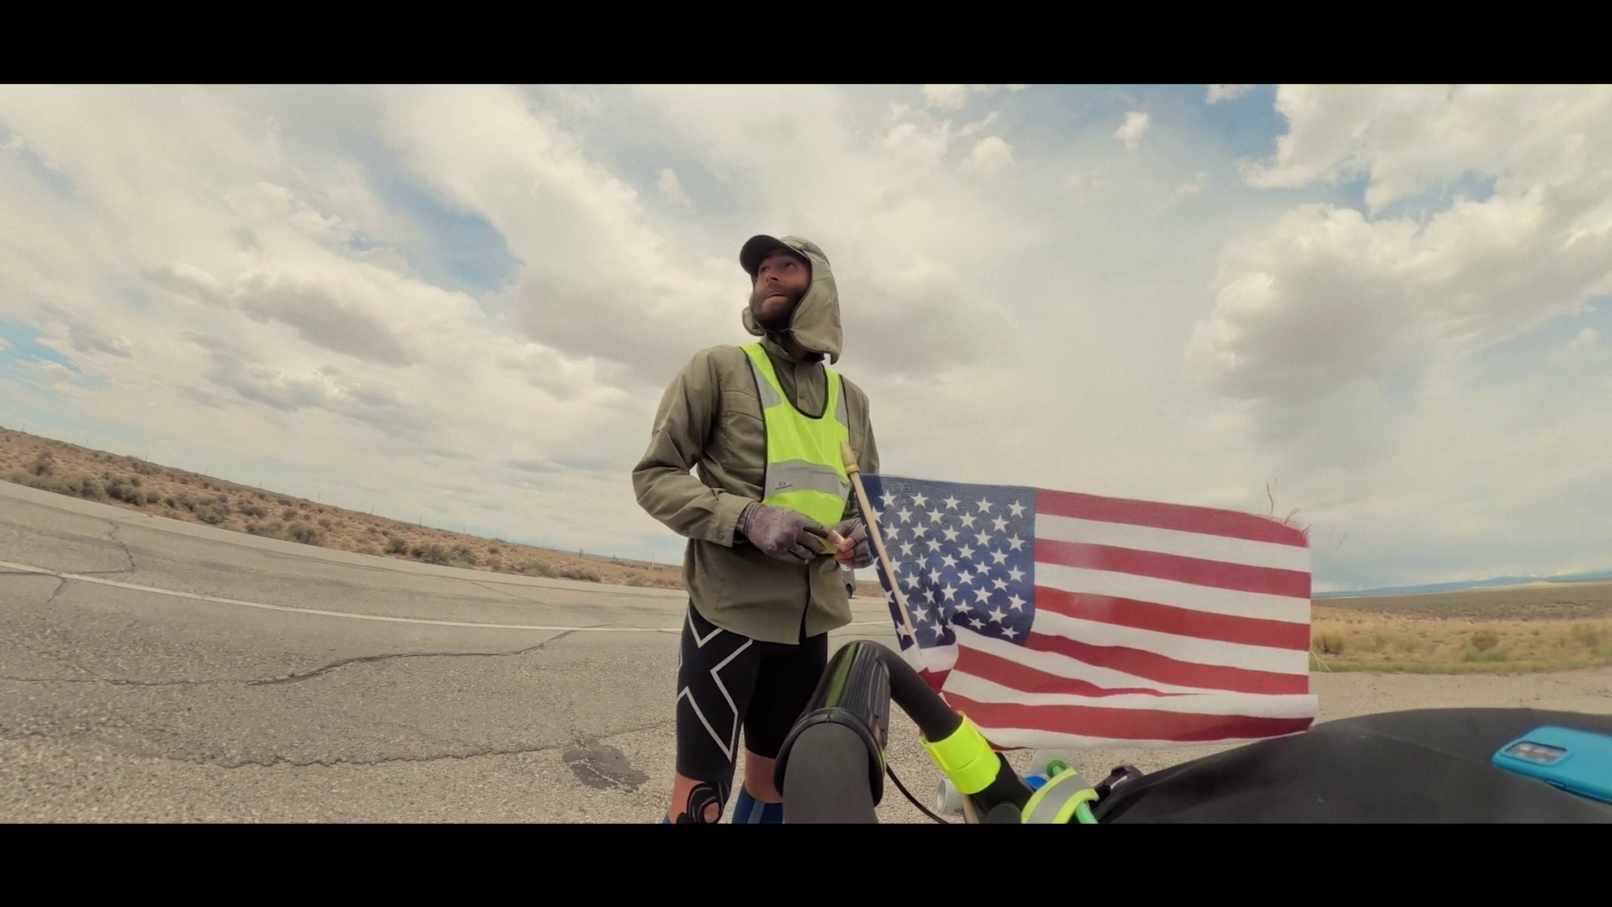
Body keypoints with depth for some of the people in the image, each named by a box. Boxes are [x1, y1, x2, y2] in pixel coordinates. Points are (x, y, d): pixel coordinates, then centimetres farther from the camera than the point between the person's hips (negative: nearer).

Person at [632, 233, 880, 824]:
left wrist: (863, 532, -2)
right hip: (729, 611, -5)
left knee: (774, 786, 19)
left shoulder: (850, 398, 12)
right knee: (699, 799, -2)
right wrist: (747, 518, -21)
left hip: (810, 619, 5)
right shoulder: (718, 367, -2)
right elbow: (653, 476, -6)